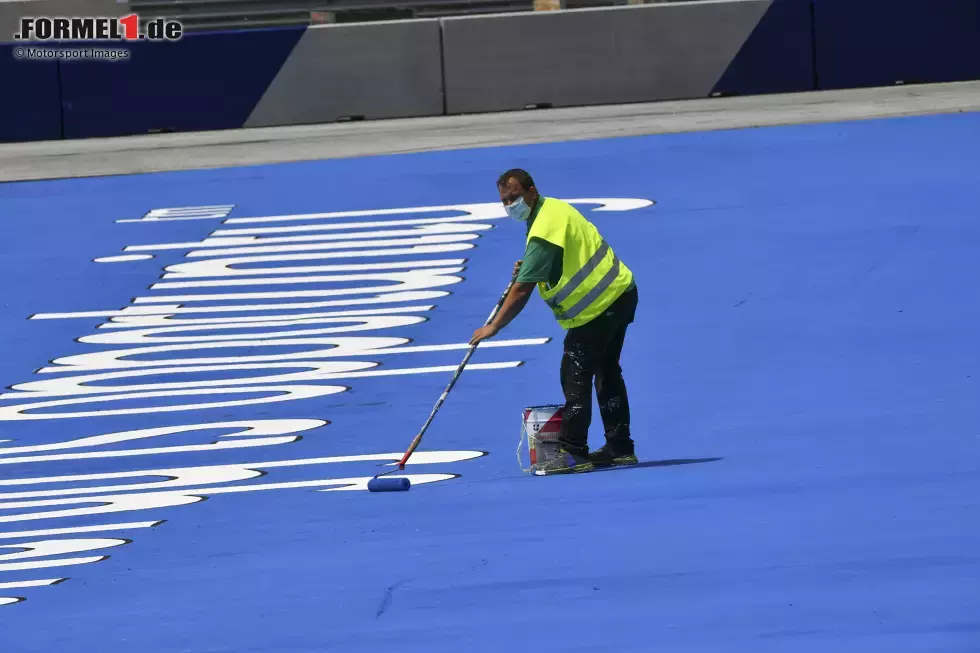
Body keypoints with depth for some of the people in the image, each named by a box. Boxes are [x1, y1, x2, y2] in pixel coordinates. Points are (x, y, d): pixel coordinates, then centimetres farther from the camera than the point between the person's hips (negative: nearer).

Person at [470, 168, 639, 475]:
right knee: (606, 372, 18)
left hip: (598, 306, -11)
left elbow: (522, 291, -22)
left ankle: (573, 453, -9)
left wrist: (493, 327, -14)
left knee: (575, 377, -9)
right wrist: (529, 267, 7)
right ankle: (620, 448, 25)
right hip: (620, 292, 11)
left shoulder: (543, 232, -23)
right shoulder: (555, 207, 8)